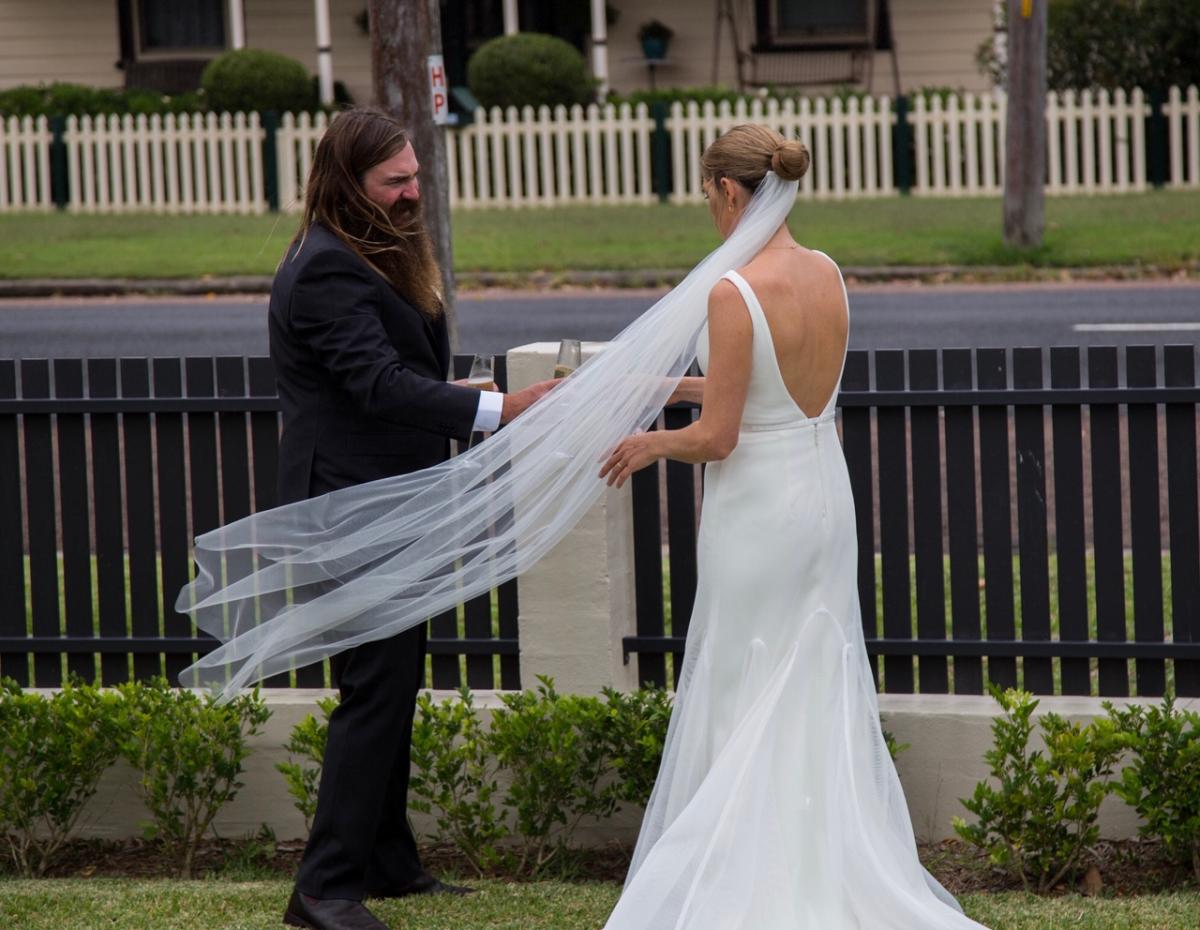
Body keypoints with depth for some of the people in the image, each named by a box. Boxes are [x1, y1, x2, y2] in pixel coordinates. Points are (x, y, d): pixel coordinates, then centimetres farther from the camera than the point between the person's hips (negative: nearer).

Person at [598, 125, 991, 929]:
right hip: (826, 495, 7)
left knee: (748, 704, 5)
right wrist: (670, 386, 18)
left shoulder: (736, 294, -21)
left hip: (758, 510, -7)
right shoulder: (828, 275, 2)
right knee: (821, 692, 15)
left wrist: (650, 444, 0)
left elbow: (716, 437, -20)